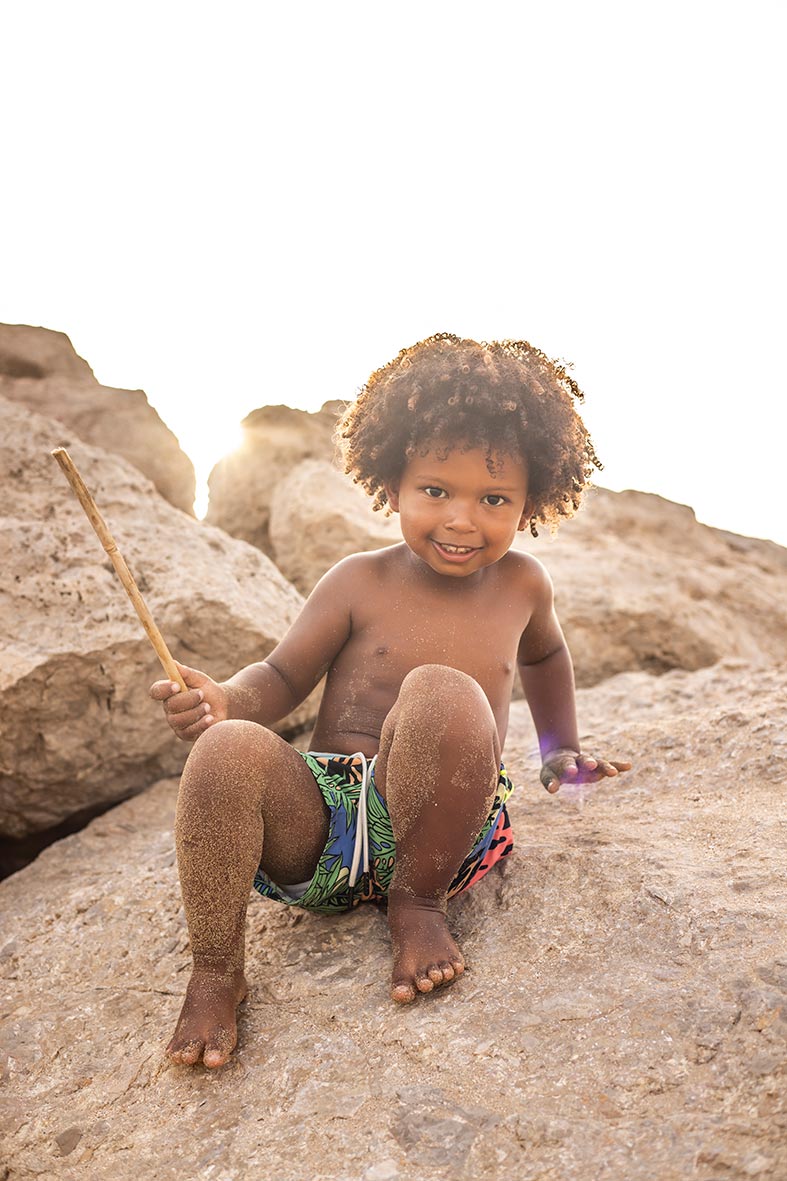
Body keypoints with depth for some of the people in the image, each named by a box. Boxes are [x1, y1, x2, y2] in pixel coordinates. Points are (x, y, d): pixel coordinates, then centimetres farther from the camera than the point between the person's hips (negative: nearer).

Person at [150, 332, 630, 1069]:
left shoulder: (522, 583, 8)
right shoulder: (359, 583, 0)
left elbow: (542, 653, 31)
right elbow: (281, 678, 1)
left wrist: (560, 750, 36)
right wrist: (224, 700, -21)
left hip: (440, 826, 0)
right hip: (323, 818, 0)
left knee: (443, 693, -33)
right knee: (230, 749, -33)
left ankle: (418, 900, -11)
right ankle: (214, 973, -12)